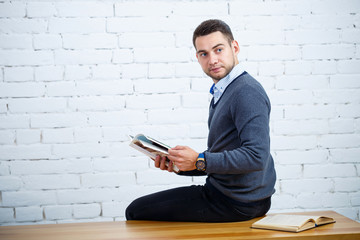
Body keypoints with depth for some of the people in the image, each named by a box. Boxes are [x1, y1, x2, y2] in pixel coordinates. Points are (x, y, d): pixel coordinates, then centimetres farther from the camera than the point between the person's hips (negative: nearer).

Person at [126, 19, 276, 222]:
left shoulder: (247, 92, -19)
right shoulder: (221, 92, 14)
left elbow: (257, 156, -29)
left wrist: (200, 161, -24)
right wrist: (177, 164, 3)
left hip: (237, 203, -10)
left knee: (137, 212, -7)